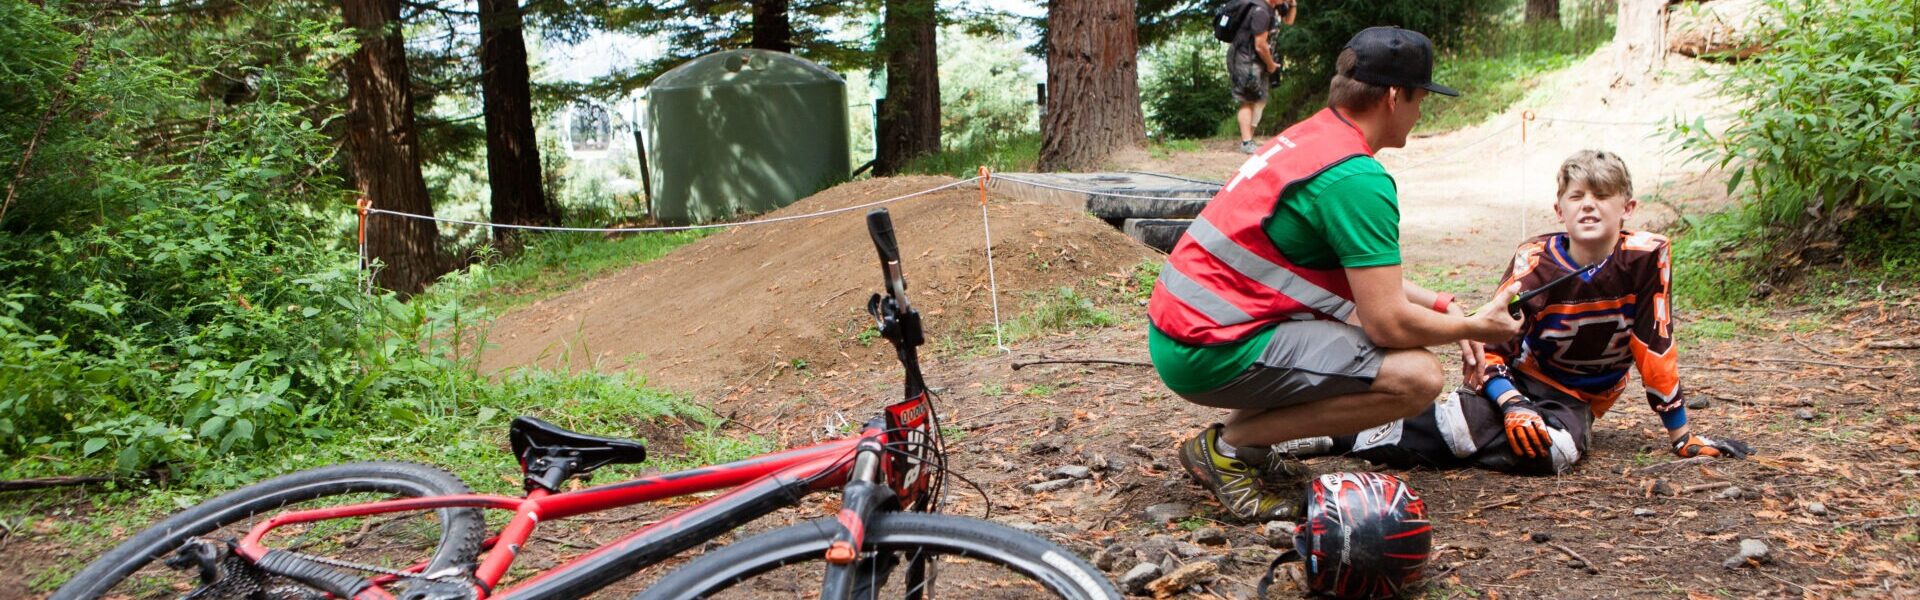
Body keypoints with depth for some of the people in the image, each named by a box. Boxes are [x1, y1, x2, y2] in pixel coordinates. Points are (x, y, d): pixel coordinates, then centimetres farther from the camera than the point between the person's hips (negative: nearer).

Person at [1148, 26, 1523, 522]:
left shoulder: (1311, 135, 14)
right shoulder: (1357, 178, -16)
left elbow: (1367, 275, 26)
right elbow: (1389, 322, -16)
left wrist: (1444, 306, 20)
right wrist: (1474, 327, 1)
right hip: (1213, 351, -10)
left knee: (1358, 314, 26)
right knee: (1417, 377, -15)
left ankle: (1241, 438, 14)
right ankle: (1228, 446, -6)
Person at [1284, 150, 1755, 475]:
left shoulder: (1646, 258, -12)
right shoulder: (1535, 262, -13)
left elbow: (1655, 345, -5)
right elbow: (1492, 346, -15)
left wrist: (1681, 434, -2)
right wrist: (1512, 407, -34)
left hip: (1577, 400, 1)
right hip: (1520, 380, -1)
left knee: (1552, 452, -36)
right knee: (1464, 424, -37)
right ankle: (1342, 433, -22)